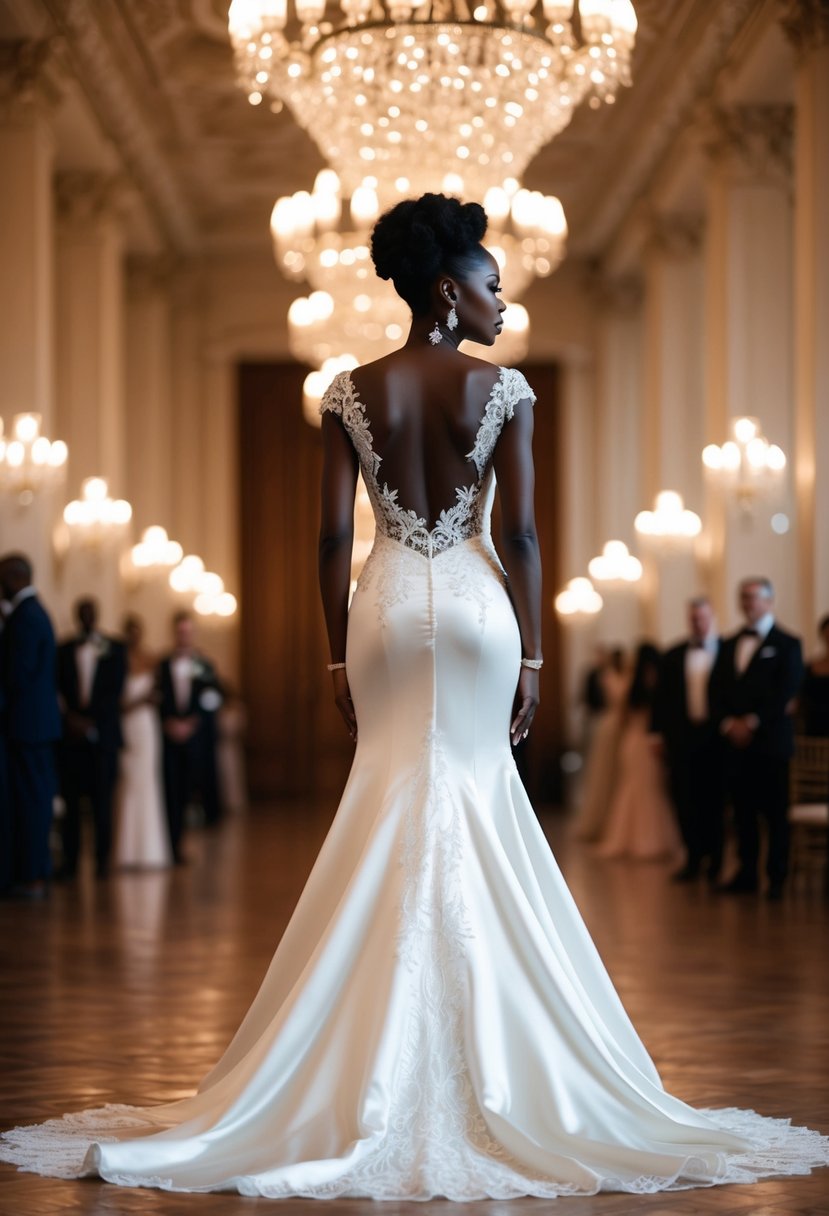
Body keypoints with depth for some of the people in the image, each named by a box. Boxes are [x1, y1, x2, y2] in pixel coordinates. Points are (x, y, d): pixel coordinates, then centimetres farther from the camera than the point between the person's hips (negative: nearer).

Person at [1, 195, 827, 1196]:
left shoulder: (351, 395, 1)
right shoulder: (504, 391, -4)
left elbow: (333, 538, -1)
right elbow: (520, 534, -6)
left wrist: (337, 658, 5)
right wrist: (532, 658, -1)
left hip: (386, 606, 2)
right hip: (478, 605, -1)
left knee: (396, 790, 8)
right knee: (474, 793, 6)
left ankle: (384, 1081, 6)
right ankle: (486, 1071, 7)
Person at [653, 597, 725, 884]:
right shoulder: (673, 656, 10)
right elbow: (662, 698, 10)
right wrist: (661, 732, 4)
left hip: (717, 737, -2)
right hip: (682, 737, 2)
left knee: (714, 801, 3)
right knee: (685, 800, 2)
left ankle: (715, 862, 12)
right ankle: (694, 860, 12)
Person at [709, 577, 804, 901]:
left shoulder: (787, 644, 0)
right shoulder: (729, 646, 17)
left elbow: (786, 692, -10)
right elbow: (716, 690, 12)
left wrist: (752, 722, -14)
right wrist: (727, 723, -4)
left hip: (771, 740, -5)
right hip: (736, 741, 5)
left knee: (775, 812, -2)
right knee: (743, 810, 6)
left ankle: (777, 878, 2)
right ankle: (746, 874, 11)